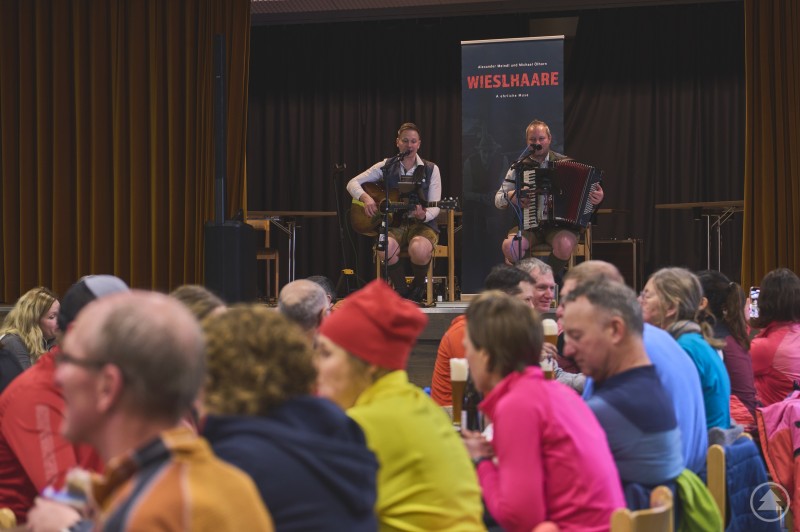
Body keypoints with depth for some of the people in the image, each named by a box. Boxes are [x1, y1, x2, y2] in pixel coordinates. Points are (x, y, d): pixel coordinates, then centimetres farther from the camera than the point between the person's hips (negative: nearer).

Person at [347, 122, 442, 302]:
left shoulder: (431, 170, 5)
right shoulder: (386, 167, 8)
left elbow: (434, 207, -1)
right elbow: (353, 183, 7)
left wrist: (424, 215, -25)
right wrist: (365, 198, -14)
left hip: (422, 225, -1)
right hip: (394, 224, 1)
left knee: (419, 249, -36)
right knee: (385, 248, -35)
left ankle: (418, 287, -2)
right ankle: (402, 291, -9)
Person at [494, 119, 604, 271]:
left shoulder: (564, 162, 8)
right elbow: (498, 200, 11)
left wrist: (597, 197, -10)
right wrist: (511, 196, -12)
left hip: (559, 225, -1)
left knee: (565, 245, -34)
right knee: (510, 246, -31)